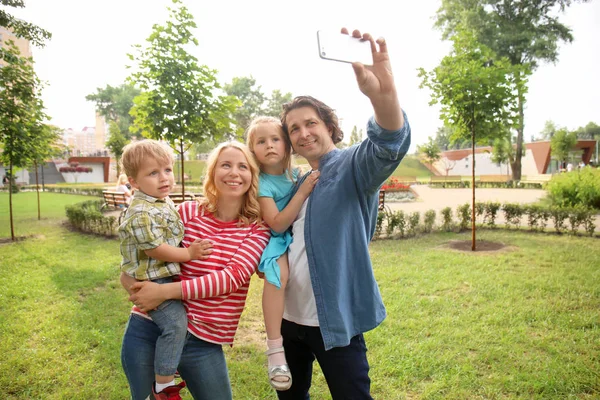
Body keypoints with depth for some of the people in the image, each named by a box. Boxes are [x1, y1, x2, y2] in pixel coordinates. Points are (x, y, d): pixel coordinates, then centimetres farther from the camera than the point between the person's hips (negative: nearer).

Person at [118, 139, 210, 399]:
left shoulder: (165, 202, 8)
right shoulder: (142, 212, -23)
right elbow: (154, 249, -25)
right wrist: (189, 254, -19)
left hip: (168, 275, 10)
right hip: (152, 281, -10)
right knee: (175, 322, -16)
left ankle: (169, 364, 42)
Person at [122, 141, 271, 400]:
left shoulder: (258, 229, -4)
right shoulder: (188, 212, -3)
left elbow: (234, 276, -18)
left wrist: (166, 291, -23)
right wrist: (132, 281, -15)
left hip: (203, 342, 0)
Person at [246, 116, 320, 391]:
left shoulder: (295, 174, 3)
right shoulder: (262, 183, -13)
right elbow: (277, 224, -23)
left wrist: (308, 187, 1)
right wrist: (303, 191, -26)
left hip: (299, 237, 7)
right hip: (275, 241, -7)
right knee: (277, 271, -36)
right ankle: (275, 348, -29)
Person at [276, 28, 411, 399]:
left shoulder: (353, 167, -11)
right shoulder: (299, 183, 10)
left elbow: (390, 145, -34)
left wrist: (382, 90, -53)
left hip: (335, 319, -7)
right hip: (291, 316, 7)